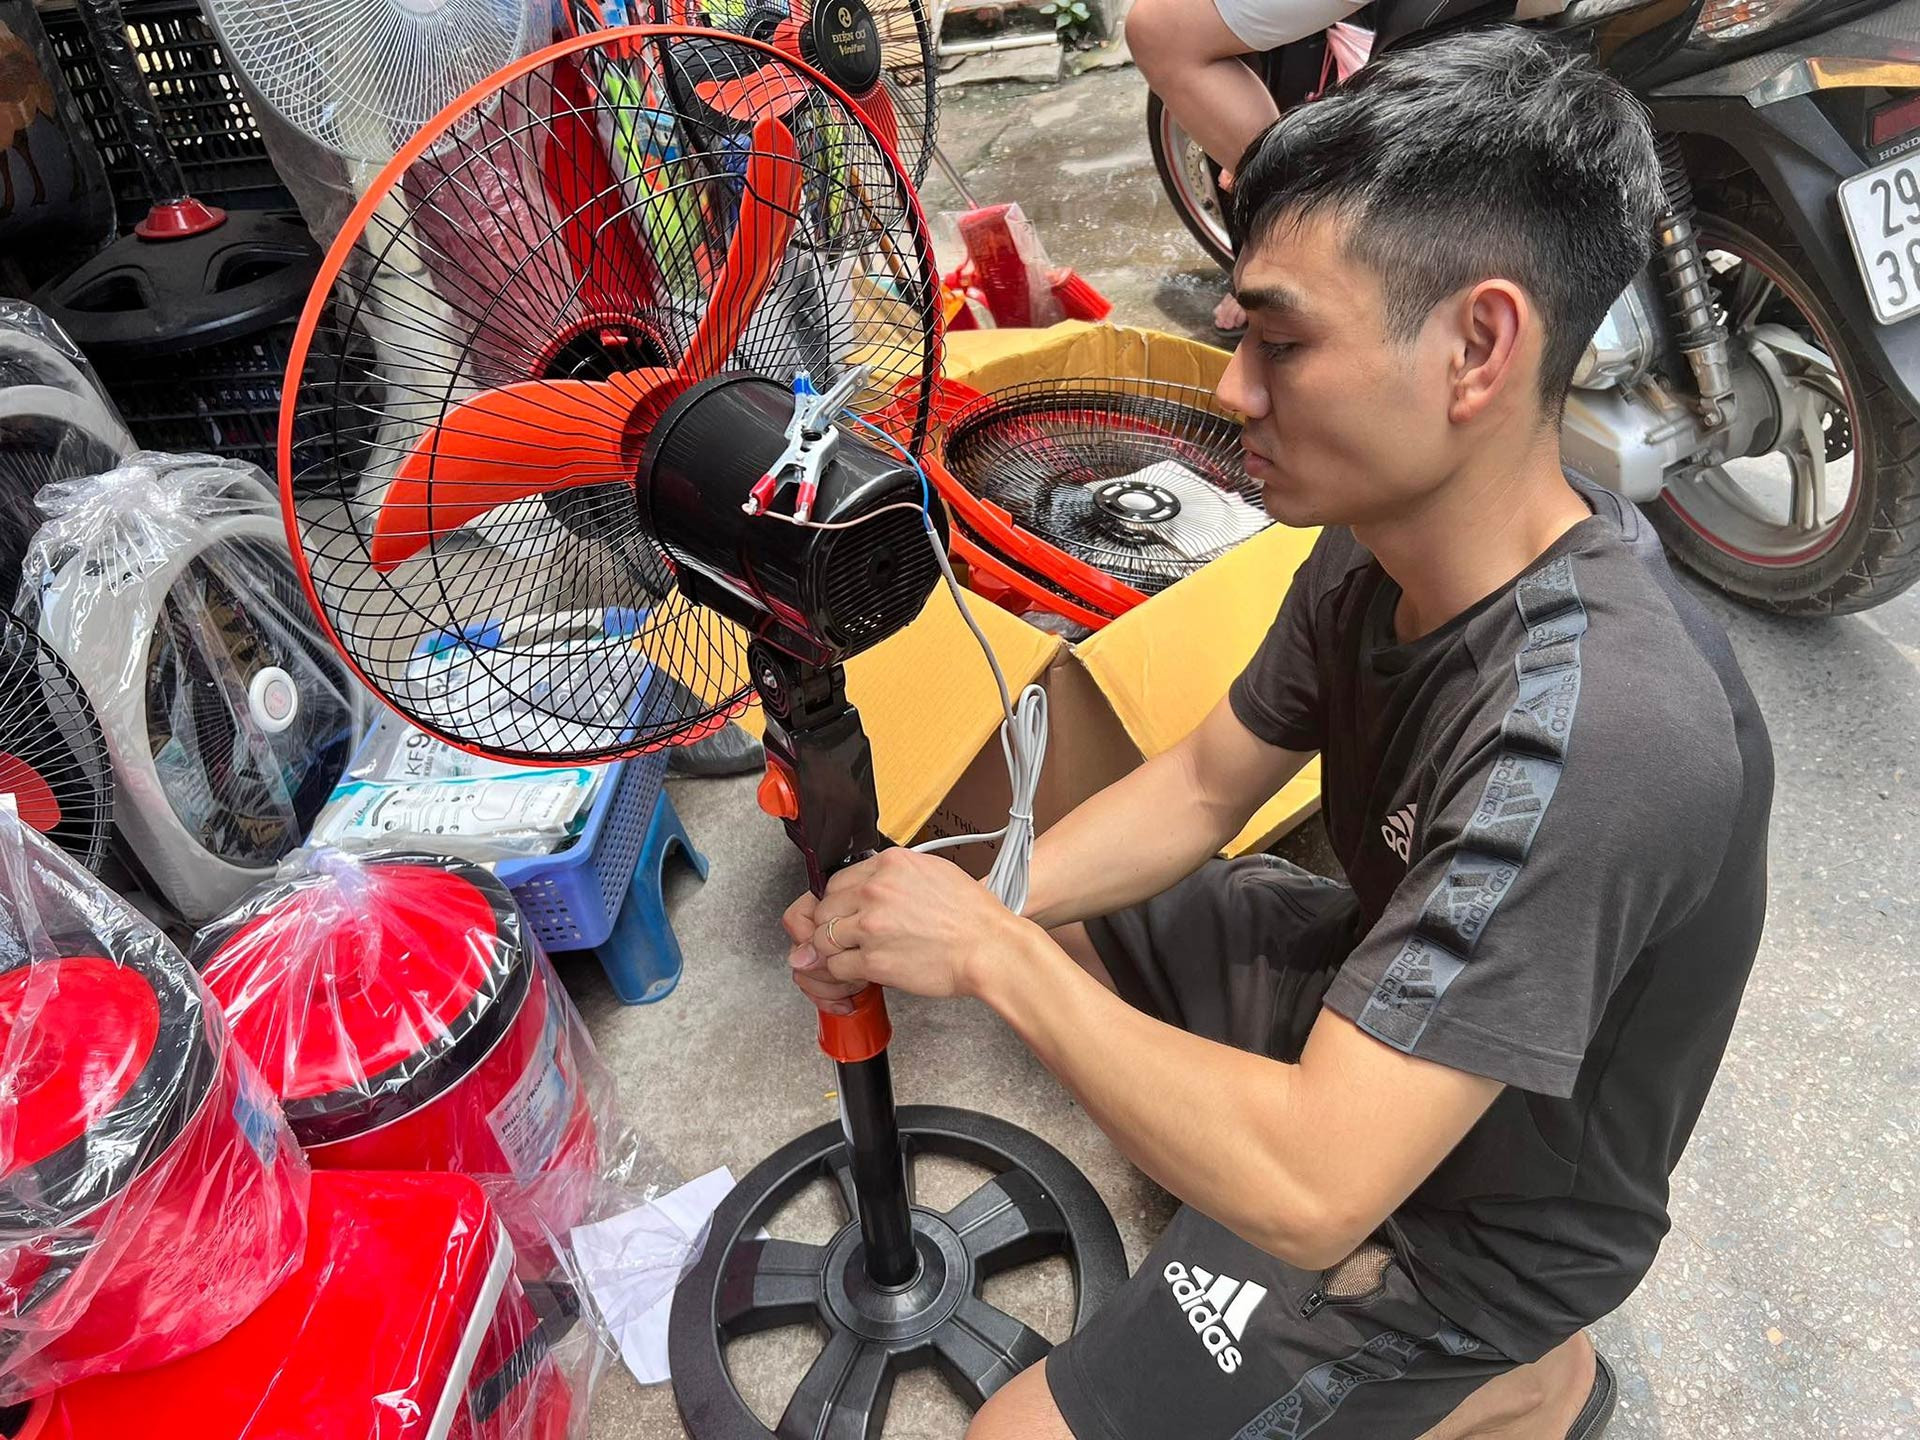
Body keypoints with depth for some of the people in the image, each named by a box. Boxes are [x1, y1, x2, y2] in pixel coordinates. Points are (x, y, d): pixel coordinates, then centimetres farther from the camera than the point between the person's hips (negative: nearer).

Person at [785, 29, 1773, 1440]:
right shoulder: (1382, 545, -13)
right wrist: (968, 906, -16)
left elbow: (1308, 1191, -38)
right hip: (1379, 988, 7)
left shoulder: (1589, 727, -39)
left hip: (1464, 1216, -7)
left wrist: (986, 950, -29)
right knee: (1026, 903, 13)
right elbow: (1202, 786, -1)